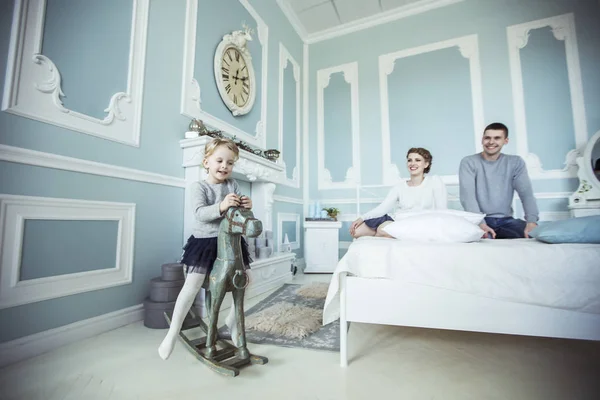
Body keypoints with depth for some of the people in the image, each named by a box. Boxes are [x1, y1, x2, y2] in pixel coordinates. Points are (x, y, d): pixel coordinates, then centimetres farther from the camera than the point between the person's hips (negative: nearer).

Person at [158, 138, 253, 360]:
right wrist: (221, 206, -39)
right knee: (192, 285, -8)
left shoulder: (233, 185, 5)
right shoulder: (199, 187, -6)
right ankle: (172, 333, 12)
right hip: (204, 241, -4)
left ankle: (232, 320, 29)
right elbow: (200, 213, -22)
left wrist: (246, 206, -22)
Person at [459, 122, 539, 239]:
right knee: (484, 238, -34)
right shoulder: (469, 162, -1)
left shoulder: (515, 162, 9)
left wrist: (532, 221, -20)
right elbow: (467, 195, -14)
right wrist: (480, 223, -29)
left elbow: (526, 193, -1)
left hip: (506, 220, 4)